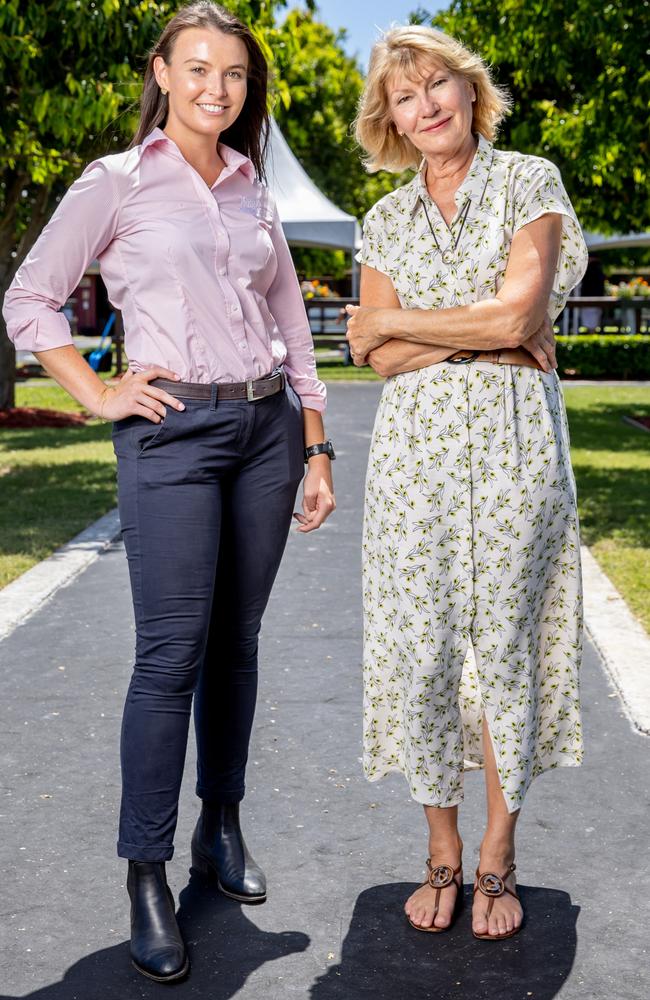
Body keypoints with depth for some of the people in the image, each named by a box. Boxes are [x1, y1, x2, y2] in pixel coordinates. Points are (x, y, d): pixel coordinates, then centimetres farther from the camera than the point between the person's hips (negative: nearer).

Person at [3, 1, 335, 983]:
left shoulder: (253, 193, 15)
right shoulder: (116, 183, 1)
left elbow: (293, 327, 16)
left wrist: (316, 448, 12)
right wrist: (98, 395, -6)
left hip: (267, 428, 5)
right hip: (174, 434, -5)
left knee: (237, 641, 10)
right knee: (171, 654, -7)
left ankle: (221, 827, 26)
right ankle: (147, 877, 3)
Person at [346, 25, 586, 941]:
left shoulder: (529, 180, 4)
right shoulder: (385, 220, 13)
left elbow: (517, 313, -10)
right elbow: (382, 359, 2)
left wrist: (392, 319, -1)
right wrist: (488, 336, -9)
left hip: (512, 440, -3)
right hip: (415, 446, 3)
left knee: (508, 642, 1)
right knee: (421, 648, 2)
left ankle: (498, 862, 14)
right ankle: (442, 855, 17)